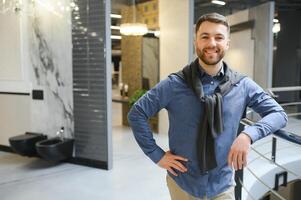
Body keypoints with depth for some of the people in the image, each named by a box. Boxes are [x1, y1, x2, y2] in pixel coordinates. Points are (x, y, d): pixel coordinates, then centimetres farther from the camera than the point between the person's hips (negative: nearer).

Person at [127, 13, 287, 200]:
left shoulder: (243, 85, -7)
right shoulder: (175, 84, -13)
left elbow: (279, 114, -4)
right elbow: (136, 114, -8)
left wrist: (249, 134, -22)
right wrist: (157, 155, -10)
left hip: (223, 185, 1)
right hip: (182, 183, -1)